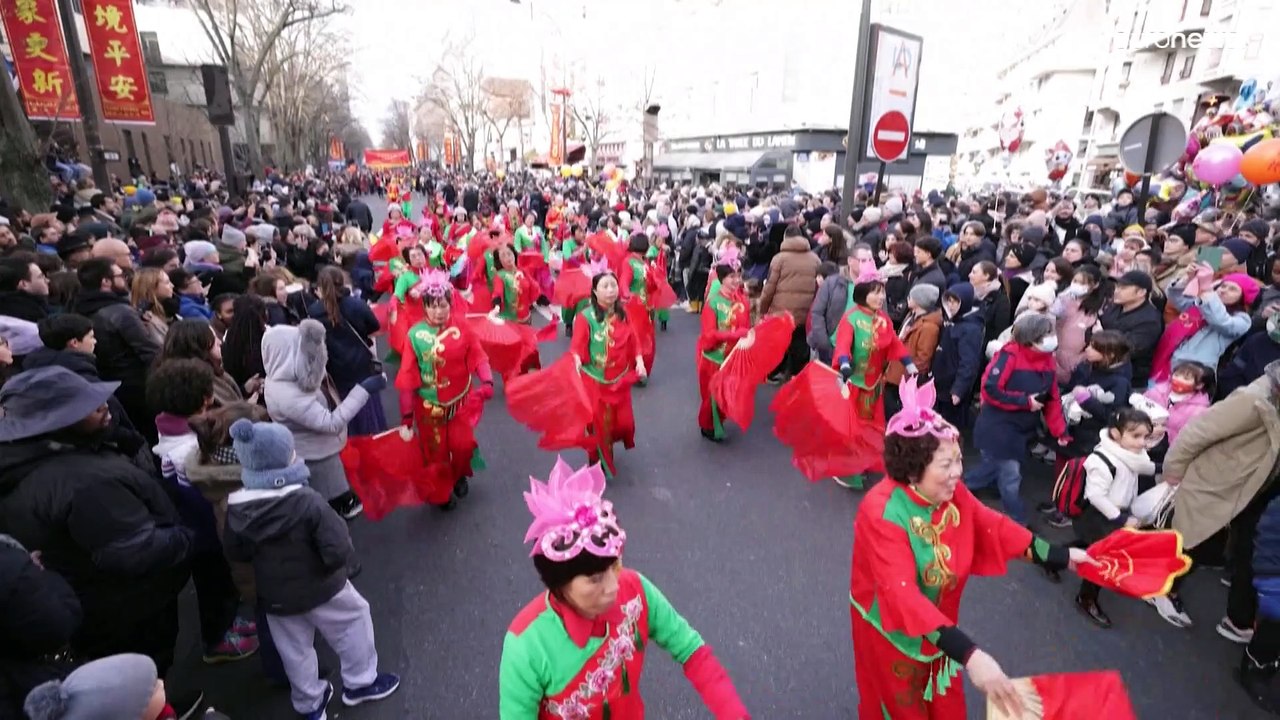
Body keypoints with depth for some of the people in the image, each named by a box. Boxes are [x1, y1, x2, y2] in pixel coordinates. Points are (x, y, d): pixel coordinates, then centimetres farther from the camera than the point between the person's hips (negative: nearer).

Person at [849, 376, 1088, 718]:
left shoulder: (952, 493, -15)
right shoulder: (882, 513, -38)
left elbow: (995, 528, 2)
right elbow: (902, 595, -43)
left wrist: (1059, 556, -2)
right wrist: (968, 653, -50)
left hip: (938, 621, 6)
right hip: (890, 626, -6)